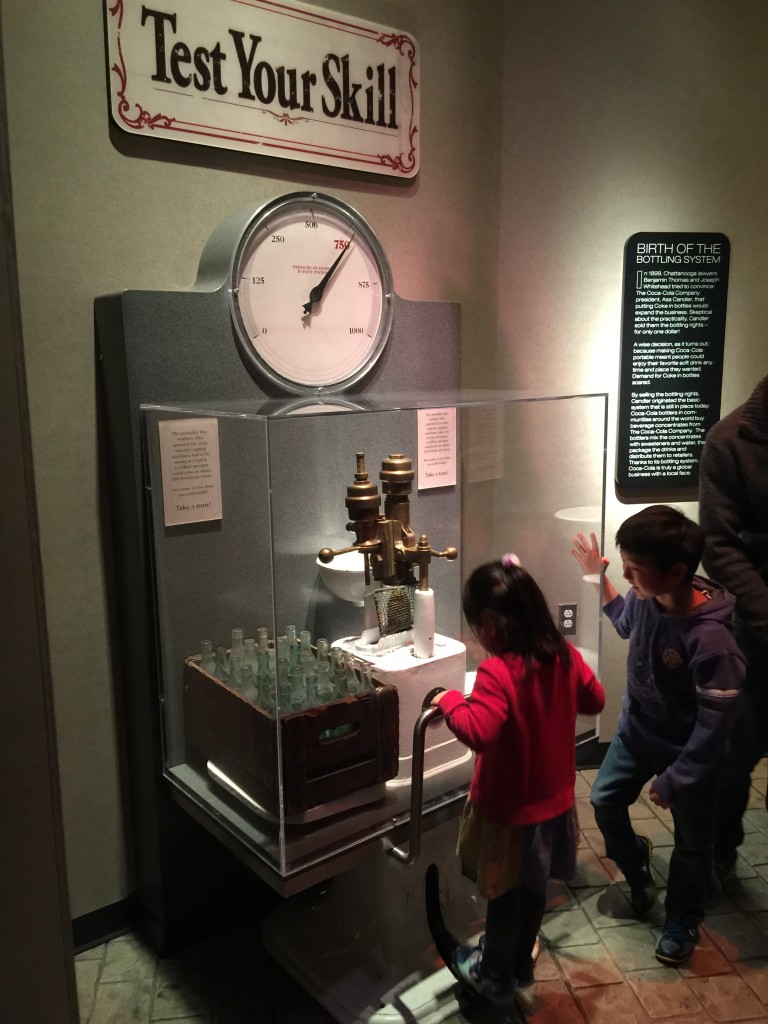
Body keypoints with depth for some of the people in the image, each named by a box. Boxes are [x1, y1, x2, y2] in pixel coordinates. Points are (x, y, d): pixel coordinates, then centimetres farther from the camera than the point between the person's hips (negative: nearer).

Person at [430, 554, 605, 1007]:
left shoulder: (498, 672, -30)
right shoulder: (566, 655, -8)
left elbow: (478, 733, -41)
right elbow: (595, 700, 7)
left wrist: (451, 701, -25)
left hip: (509, 808, -6)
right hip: (554, 800, 6)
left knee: (504, 894, 16)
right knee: (534, 889, 25)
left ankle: (496, 977, 38)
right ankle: (521, 965, 46)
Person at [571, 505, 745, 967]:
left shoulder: (711, 640, -36)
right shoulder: (645, 596, -17)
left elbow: (713, 726, -26)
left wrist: (675, 779, -18)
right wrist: (599, 576, 3)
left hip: (688, 752, -5)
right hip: (637, 729, 6)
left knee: (691, 843, 15)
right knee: (605, 801, 14)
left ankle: (683, 924, 40)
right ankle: (636, 864, 44)